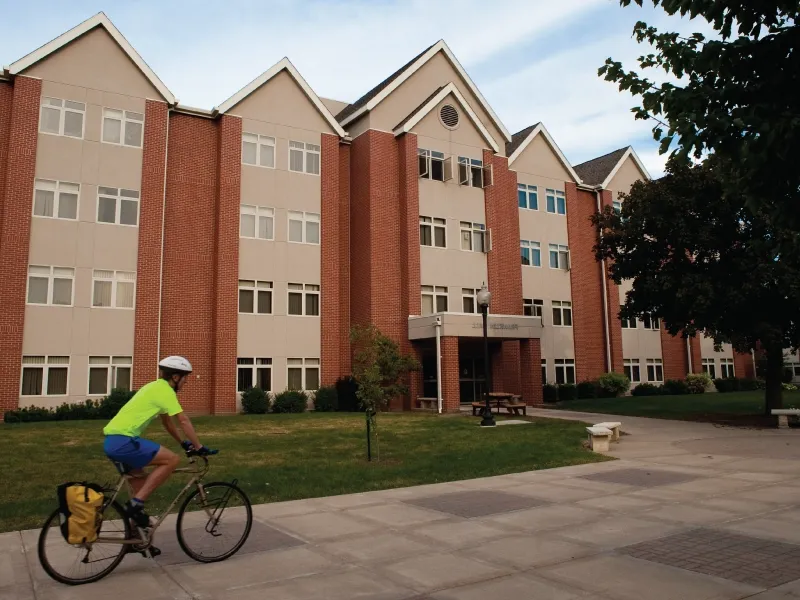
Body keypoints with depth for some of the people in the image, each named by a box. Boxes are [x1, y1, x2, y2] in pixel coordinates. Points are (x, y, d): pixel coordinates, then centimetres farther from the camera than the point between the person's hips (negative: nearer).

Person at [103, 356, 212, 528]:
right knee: (172, 459, -13)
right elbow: (183, 421, -13)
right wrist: (200, 447, -7)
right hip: (123, 441, -11)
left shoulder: (156, 387, 20)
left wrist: (183, 443, 31)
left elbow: (167, 422, 29)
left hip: (113, 440, 11)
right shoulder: (165, 389, -10)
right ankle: (136, 503, -9)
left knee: (140, 479, 22)